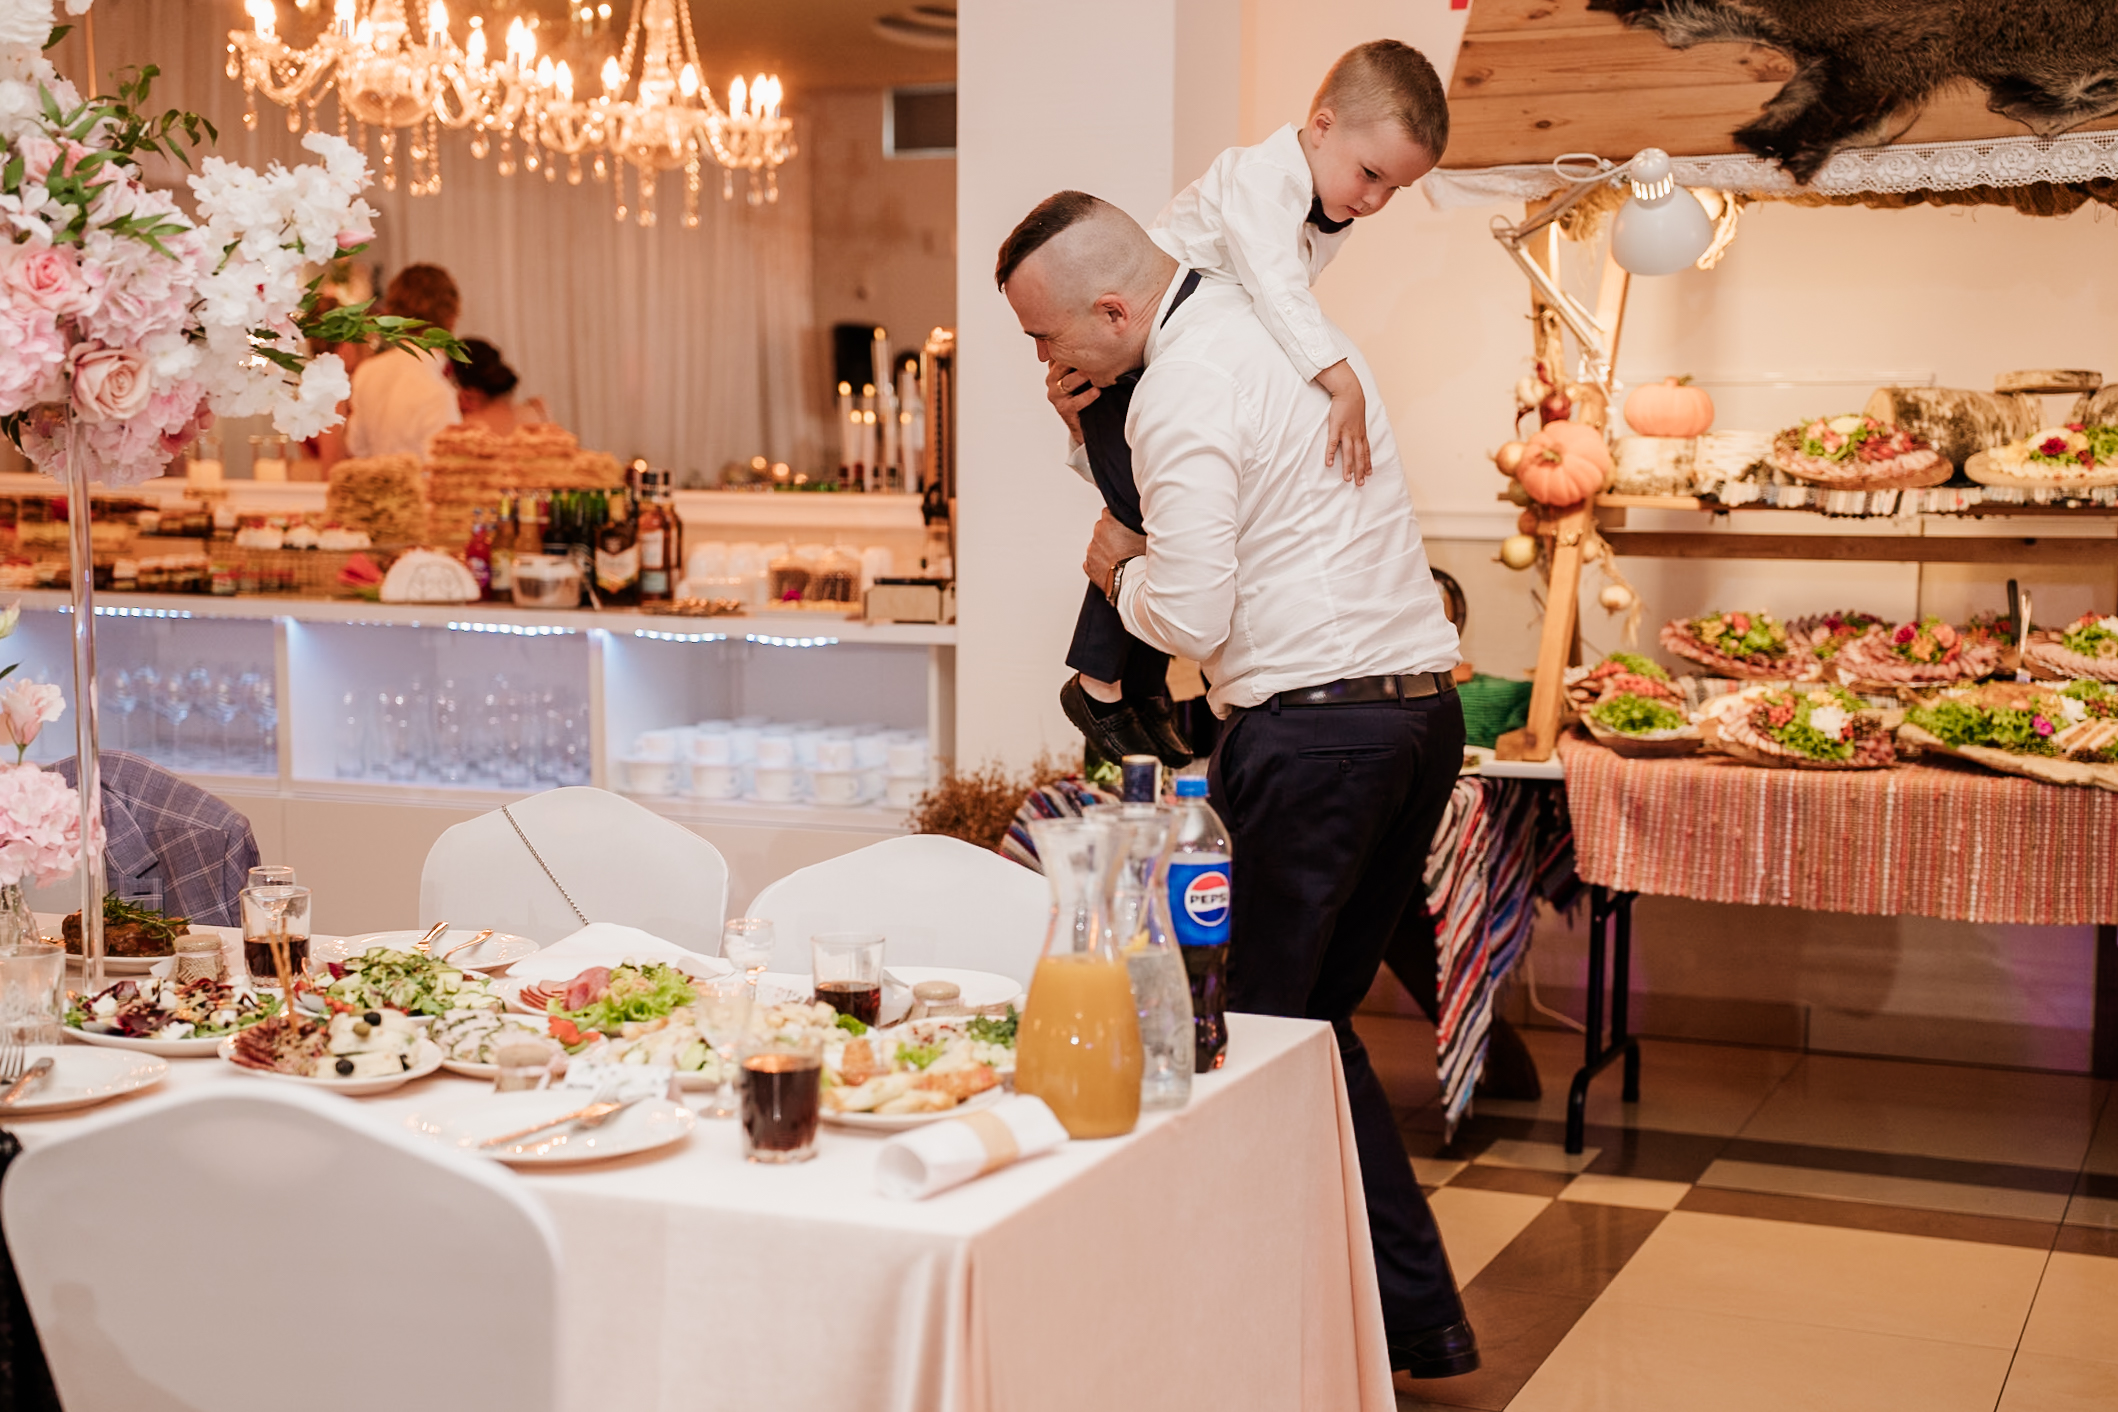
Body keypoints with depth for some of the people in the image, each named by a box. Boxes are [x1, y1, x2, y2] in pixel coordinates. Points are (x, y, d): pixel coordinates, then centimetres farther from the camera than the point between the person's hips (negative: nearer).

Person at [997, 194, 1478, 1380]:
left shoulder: (1182, 389, -13)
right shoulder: (1285, 316, 17)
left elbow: (1191, 617, -16)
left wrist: (1119, 570, 4)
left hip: (1310, 728, -9)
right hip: (1426, 703, 9)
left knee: (1247, 1025, 1)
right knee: (1313, 1015, 17)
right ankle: (1419, 1315, 19)